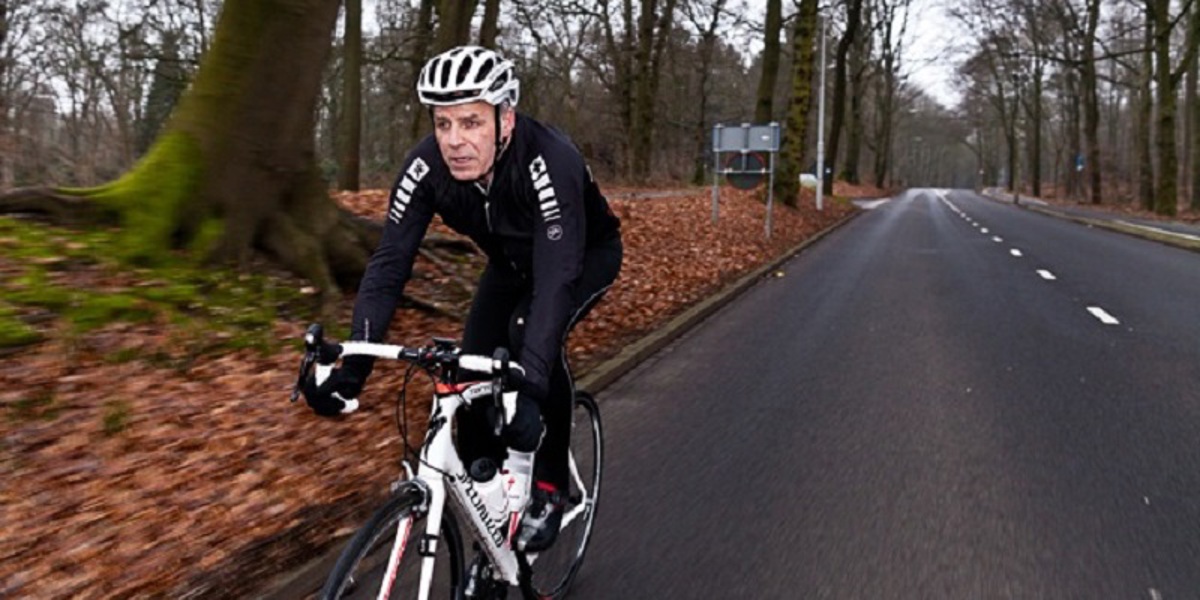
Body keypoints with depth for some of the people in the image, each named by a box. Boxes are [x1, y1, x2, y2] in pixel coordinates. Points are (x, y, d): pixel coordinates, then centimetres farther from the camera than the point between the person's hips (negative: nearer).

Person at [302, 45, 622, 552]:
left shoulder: (550, 162, -40)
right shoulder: (426, 166, -26)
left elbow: (556, 277, -47)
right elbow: (389, 262, -28)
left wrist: (529, 386, -58)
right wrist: (352, 367, -39)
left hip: (588, 254, -4)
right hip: (512, 261, 5)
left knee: (529, 331, -32)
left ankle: (550, 488, -12)